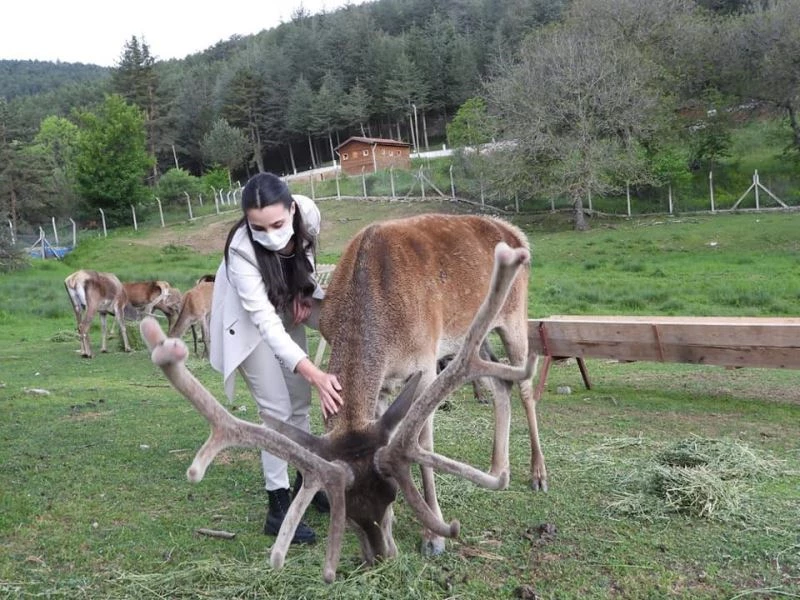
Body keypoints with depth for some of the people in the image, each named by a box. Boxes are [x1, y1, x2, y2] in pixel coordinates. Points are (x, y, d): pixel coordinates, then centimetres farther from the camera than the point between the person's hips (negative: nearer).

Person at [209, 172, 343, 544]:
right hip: (248, 319, -5)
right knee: (277, 409, -10)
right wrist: (315, 374, -52)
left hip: (287, 309, 5)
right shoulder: (241, 250, -39)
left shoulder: (308, 214, -27)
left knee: (300, 401, 11)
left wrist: (304, 294, -16)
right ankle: (278, 507, 1)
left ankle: (306, 480, 30)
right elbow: (265, 322, -44)